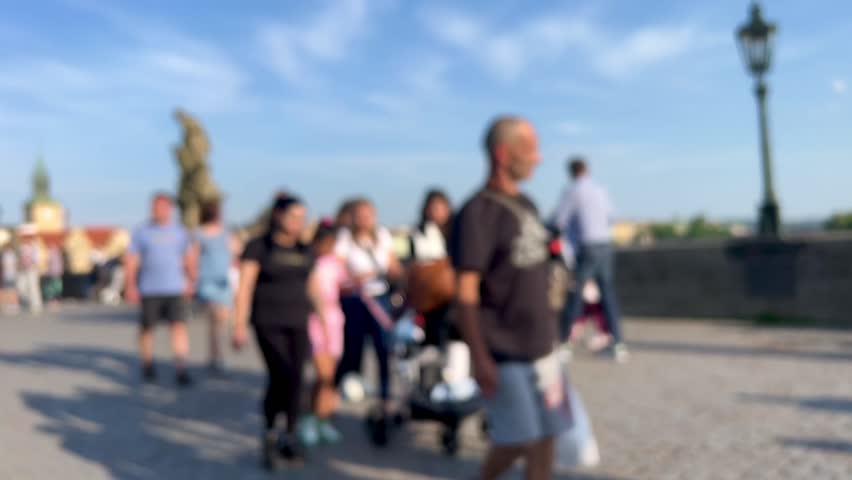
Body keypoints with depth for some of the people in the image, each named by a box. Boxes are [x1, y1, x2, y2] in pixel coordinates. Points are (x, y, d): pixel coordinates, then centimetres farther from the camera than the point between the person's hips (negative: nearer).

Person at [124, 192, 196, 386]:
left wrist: (191, 282, 16)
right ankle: (147, 364, 29)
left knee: (179, 326, -9)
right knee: (147, 327, 8)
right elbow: (131, 261, -1)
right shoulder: (141, 232, 1)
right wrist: (130, 287, -8)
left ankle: (181, 370, -8)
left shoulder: (180, 232, 8)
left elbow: (189, 258, 18)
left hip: (175, 290, 1)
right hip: (149, 290, -1)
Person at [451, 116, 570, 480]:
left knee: (545, 436, 12)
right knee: (516, 442, 1)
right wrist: (479, 358, -21)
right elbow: (465, 293, -18)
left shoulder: (526, 205, 9)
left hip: (540, 345, 7)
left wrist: (550, 332, 17)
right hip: (503, 352, -7)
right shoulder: (478, 213, -16)